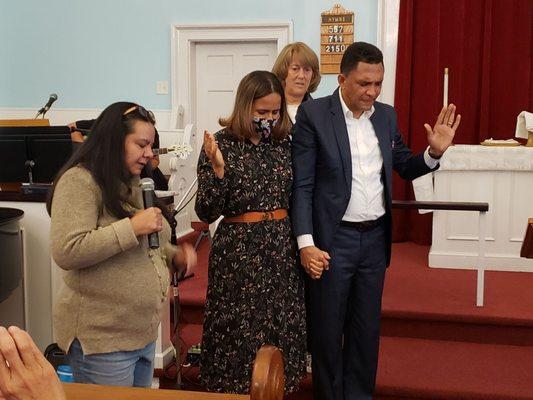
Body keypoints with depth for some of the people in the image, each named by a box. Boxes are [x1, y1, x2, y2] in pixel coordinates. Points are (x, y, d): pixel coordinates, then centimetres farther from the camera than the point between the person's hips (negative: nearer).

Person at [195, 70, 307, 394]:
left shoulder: (284, 144, 6)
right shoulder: (221, 144, -6)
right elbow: (207, 213, -11)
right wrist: (218, 168, -22)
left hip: (282, 250, 4)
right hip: (240, 251, -4)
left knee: (281, 330, 11)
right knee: (239, 334, 4)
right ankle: (237, 390, 24)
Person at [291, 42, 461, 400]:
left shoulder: (386, 115, 6)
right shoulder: (313, 114, -9)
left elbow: (405, 168, 15)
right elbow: (302, 185, -10)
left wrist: (435, 152, -5)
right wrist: (306, 243, -16)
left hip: (376, 238, 5)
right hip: (333, 239, -4)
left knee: (367, 326, 15)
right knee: (327, 327, 8)